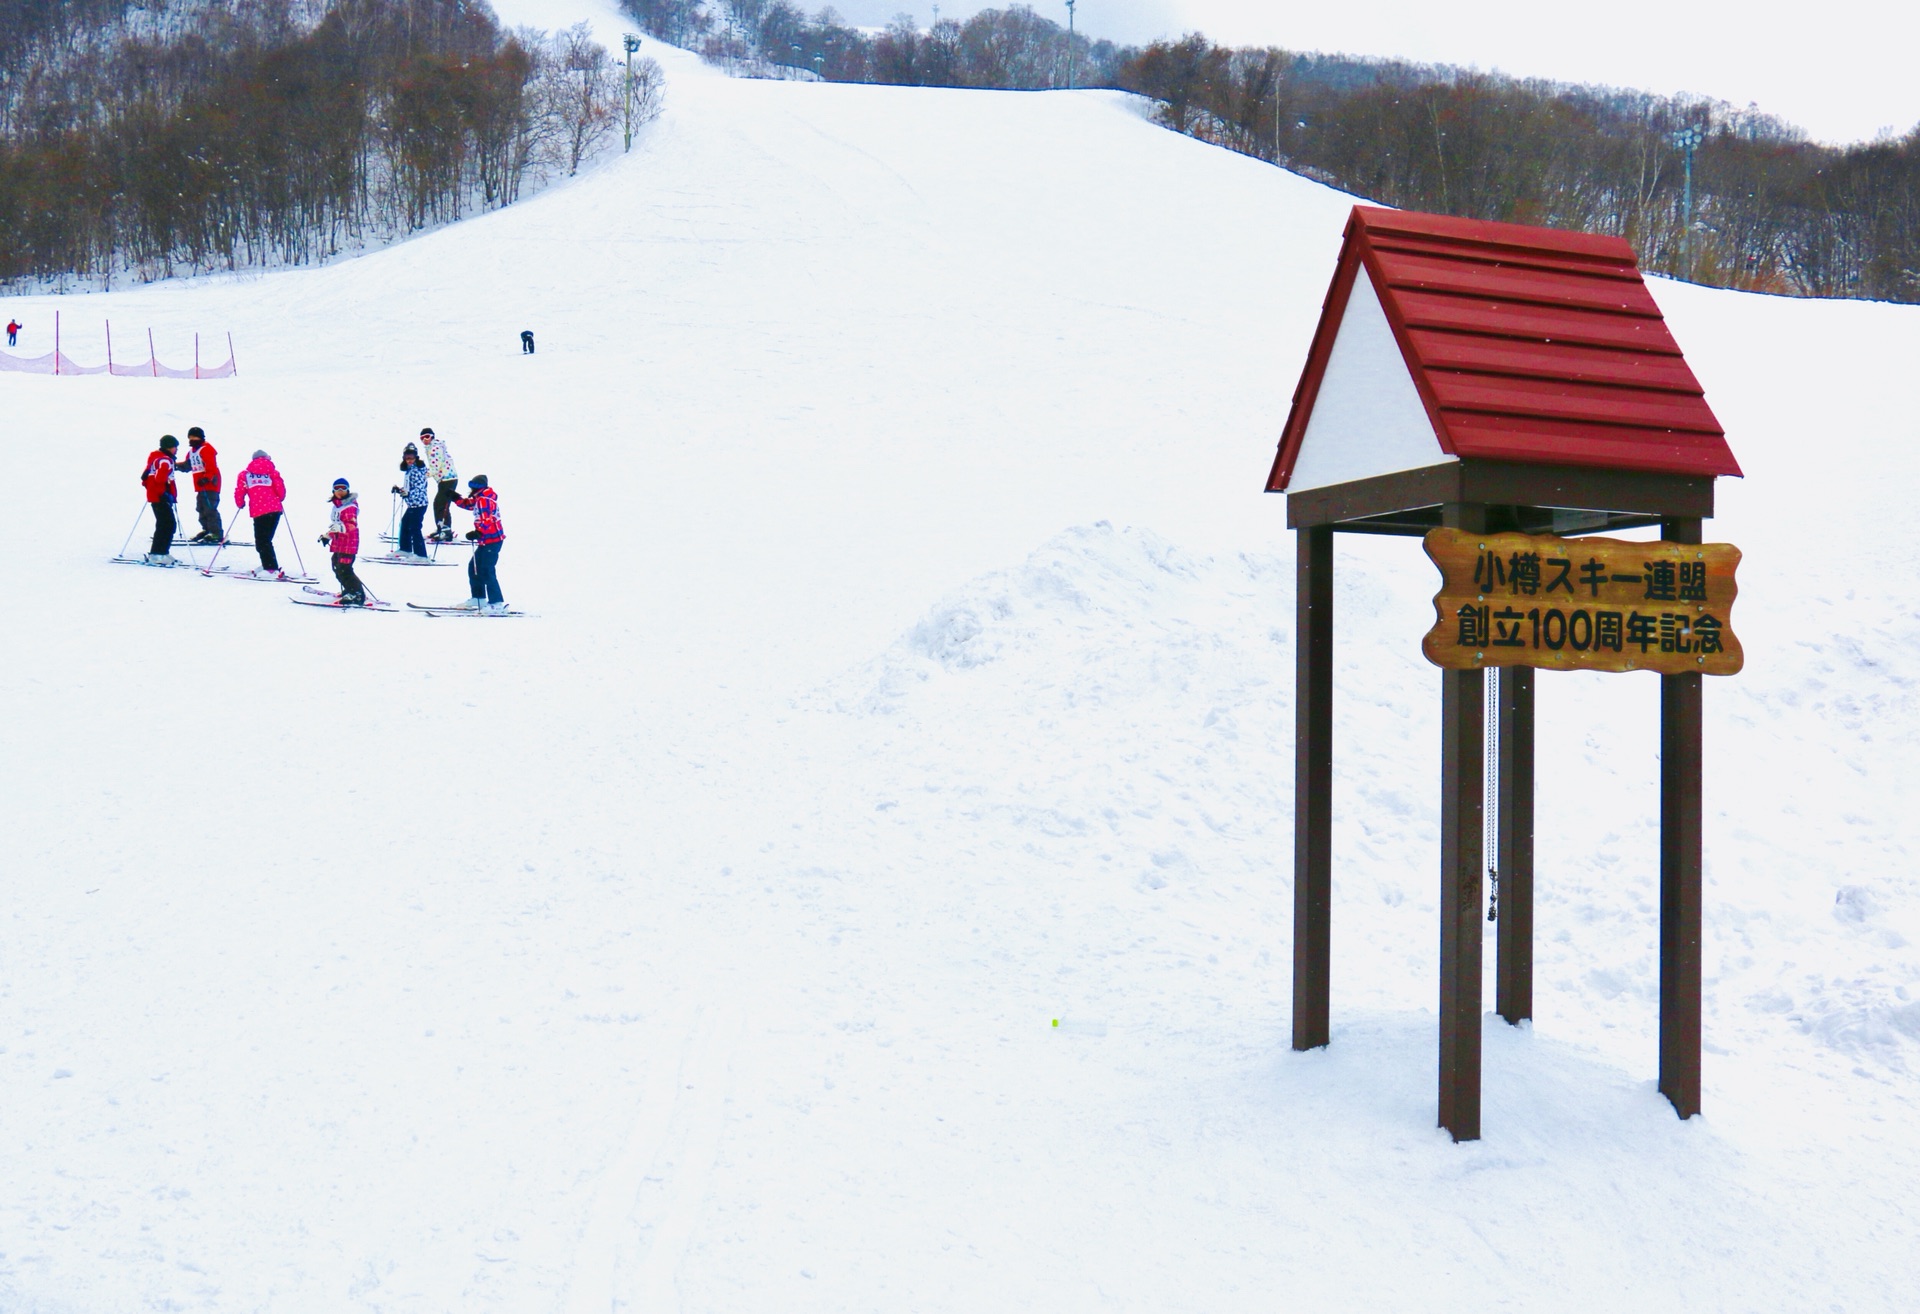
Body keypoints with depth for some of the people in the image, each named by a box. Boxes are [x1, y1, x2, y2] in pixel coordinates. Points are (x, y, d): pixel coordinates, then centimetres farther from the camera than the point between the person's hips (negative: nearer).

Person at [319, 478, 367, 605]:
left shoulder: (350, 506, -14)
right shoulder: (337, 505, 15)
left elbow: (352, 525, -25)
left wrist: (340, 527, -41)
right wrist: (328, 536, 30)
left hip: (349, 541, -10)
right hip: (338, 542, 10)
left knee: (344, 569, -15)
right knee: (337, 567, 20)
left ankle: (358, 595, -14)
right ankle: (349, 590, 34)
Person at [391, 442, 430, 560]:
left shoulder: (417, 471, -15)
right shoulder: (409, 470, 14)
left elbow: (419, 489, -24)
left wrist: (408, 493, -37)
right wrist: (399, 490, 21)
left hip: (419, 504, -10)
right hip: (412, 504, 10)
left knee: (414, 528, -11)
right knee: (404, 523, 20)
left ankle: (421, 555, -11)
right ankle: (405, 549, 33)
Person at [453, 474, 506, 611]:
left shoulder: (484, 500, -16)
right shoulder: (480, 499, 15)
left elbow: (487, 521, -26)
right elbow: (468, 504, 29)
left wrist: (477, 533, -32)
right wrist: (455, 498, 16)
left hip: (491, 540, -11)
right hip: (486, 541, 11)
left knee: (486, 571, -11)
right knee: (474, 567, 18)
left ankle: (497, 603, -12)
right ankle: (478, 598, 25)